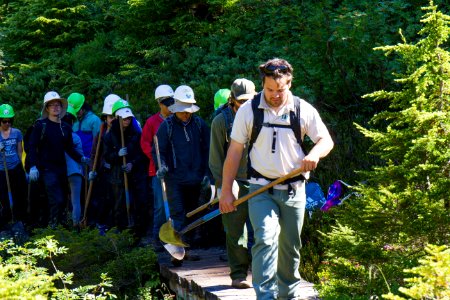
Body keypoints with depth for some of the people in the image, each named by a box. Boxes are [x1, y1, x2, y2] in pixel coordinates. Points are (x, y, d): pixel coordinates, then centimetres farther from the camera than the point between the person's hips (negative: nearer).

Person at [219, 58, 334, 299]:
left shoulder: (303, 110, 1)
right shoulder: (248, 110, -2)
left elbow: (326, 140, 5)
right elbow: (234, 152, 1)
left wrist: (315, 154, -19)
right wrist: (226, 191, -2)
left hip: (294, 190, 2)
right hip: (261, 190, -2)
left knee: (291, 247, 12)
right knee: (265, 240, -20)